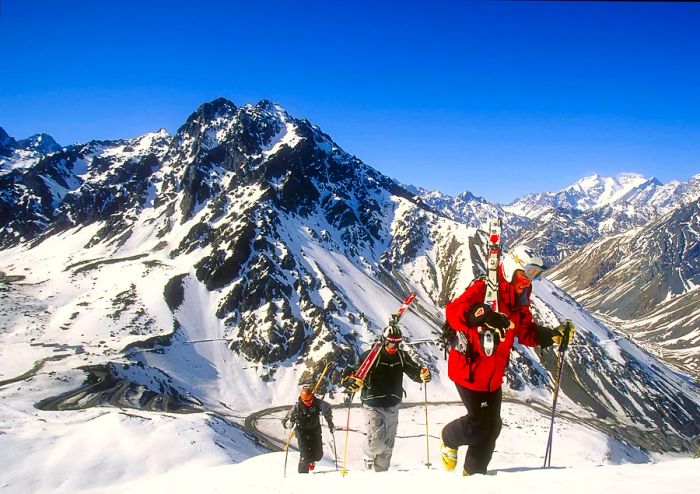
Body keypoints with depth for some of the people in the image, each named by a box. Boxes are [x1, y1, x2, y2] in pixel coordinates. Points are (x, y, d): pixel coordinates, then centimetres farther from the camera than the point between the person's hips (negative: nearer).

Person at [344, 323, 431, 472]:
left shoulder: (402, 356, -1)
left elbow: (414, 371, 1)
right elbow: (354, 371, -16)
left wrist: (423, 374, -23)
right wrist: (352, 382, -38)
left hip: (393, 405, 5)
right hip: (373, 405, -5)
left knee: (388, 444, 14)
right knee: (377, 441, -15)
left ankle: (381, 471, 35)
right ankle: (369, 454, 21)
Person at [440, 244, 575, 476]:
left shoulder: (519, 302, 8)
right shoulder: (484, 289, -19)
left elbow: (527, 332, 16)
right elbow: (453, 311, -34)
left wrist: (554, 335, 0)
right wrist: (484, 315, -50)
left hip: (493, 376, 9)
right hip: (469, 371, -8)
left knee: (492, 426, 13)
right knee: (480, 422, -3)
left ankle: (474, 472, 31)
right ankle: (449, 440, 28)